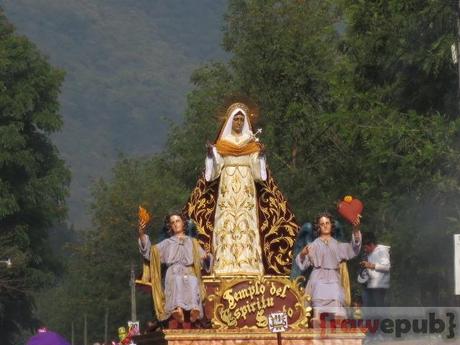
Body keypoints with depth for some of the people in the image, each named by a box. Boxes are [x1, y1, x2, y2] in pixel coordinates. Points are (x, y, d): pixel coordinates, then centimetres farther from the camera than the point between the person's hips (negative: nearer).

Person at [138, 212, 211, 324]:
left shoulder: (192, 242, 30)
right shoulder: (167, 243, 28)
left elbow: (203, 258, 20)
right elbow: (149, 252, 14)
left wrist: (207, 257, -5)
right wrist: (142, 235, 0)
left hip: (190, 273, 1)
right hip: (173, 273, 0)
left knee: (192, 281, -38)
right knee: (176, 279, -39)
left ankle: (194, 310, -62)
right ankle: (177, 309, -62)